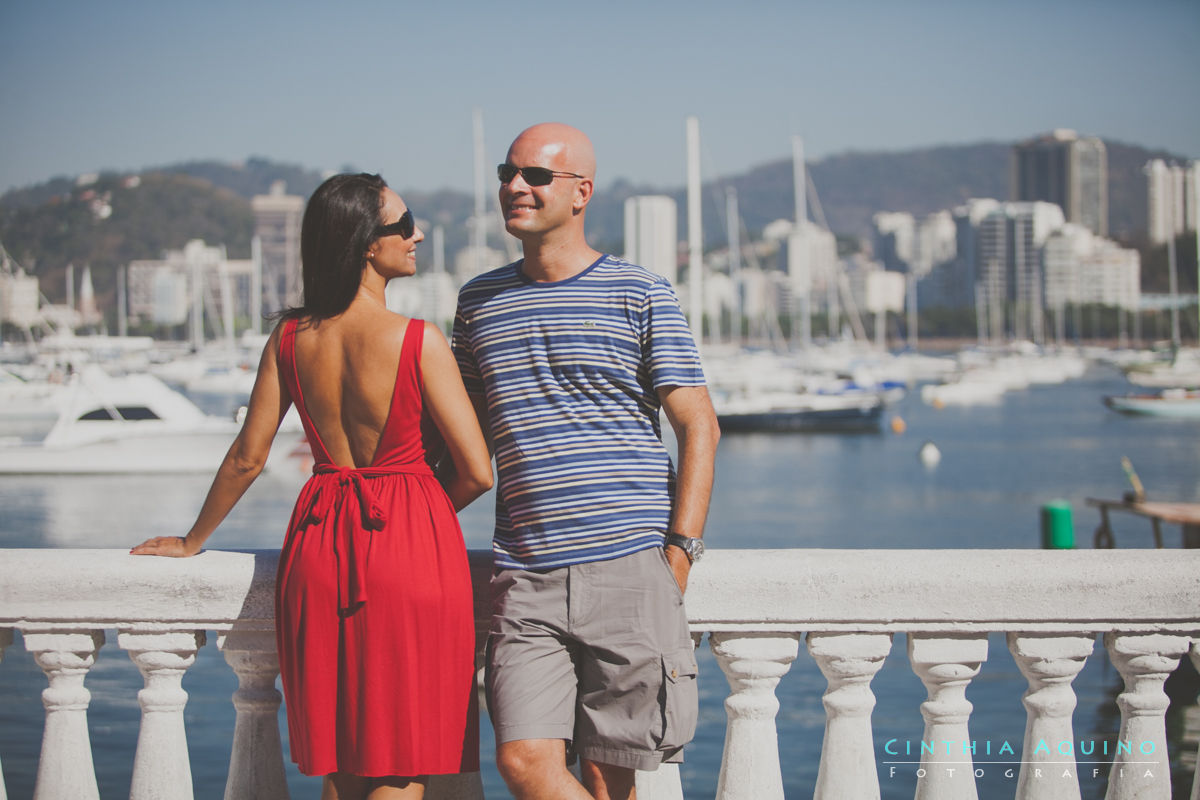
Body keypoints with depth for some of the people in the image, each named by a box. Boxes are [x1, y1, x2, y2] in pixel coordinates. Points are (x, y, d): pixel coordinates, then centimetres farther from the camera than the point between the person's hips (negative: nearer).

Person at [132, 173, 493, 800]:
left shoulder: (291, 337, 1)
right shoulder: (420, 342, -12)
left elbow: (246, 459, 6)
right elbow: (478, 471, -12)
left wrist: (193, 540, 22)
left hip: (319, 543, 5)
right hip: (413, 545, -5)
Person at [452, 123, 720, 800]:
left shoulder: (641, 295, 4)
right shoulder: (480, 300, 16)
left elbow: (699, 427, 1)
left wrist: (678, 554, -8)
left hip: (629, 566, -3)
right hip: (526, 578, 3)